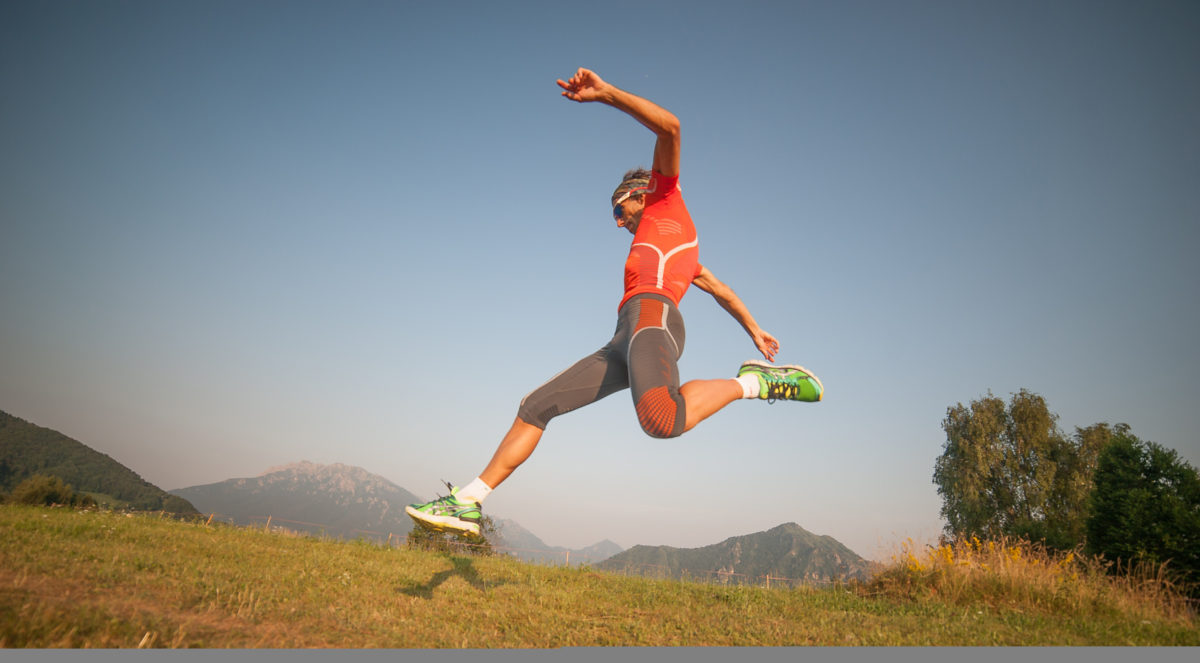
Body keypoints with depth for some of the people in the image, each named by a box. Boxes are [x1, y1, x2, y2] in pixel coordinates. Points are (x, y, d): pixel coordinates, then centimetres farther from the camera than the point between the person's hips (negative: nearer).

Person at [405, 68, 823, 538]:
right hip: (623, 345, 10)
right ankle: (468, 503, 6)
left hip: (650, 315, -10)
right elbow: (719, 288, 45)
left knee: (662, 421, -40)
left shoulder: (666, 203, 18)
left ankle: (754, 381, -17)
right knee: (536, 406, 4)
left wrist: (605, 93, 0)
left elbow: (670, 127, 3)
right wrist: (755, 331, 53)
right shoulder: (676, 254, 39)